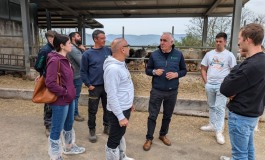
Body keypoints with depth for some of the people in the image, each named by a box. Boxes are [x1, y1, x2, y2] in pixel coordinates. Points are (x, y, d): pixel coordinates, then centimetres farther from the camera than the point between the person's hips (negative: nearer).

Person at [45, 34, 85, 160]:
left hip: (69, 99, 9)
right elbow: (50, 83, -26)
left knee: (69, 125, 25)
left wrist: (70, 93, 11)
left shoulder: (64, 59, 8)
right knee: (57, 130, 8)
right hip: (60, 101, -9)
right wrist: (65, 92, -16)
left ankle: (69, 147, 46)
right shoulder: (54, 60, -20)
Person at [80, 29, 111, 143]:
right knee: (93, 110, 7)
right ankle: (92, 130, 25)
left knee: (108, 108, 15)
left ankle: (107, 127, 34)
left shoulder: (108, 50, 1)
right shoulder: (87, 54, -7)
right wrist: (88, 85, -7)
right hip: (95, 87, -3)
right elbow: (83, 71, -3)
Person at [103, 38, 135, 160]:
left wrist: (129, 103, 21)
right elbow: (112, 95, -27)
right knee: (114, 141, 8)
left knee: (120, 135, 26)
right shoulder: (113, 68, -26)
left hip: (124, 108, 10)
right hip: (118, 111, -10)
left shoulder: (121, 64, 5)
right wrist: (121, 117, -25)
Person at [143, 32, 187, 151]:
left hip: (172, 92, 2)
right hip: (156, 91, -1)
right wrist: (154, 71, -19)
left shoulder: (178, 55, -2)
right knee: (152, 116, 4)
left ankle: (163, 135, 37)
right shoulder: (154, 54, -4)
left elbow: (184, 70, 6)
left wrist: (176, 74, -15)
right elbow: (147, 70, 4)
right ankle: (149, 138, 21)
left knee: (167, 116, 16)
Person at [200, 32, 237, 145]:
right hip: (209, 85, 4)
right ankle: (212, 125, 30)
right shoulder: (209, 54, 6)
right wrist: (206, 82, 1)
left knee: (219, 108, -4)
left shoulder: (229, 55, -3)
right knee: (211, 106, 15)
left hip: (222, 86, -4)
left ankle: (219, 132, 3)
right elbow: (203, 69, 10)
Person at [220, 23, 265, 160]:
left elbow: (224, 89, -23)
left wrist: (234, 72, -9)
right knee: (248, 147, 25)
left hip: (240, 116, -9)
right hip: (252, 113, 9)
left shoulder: (252, 66, -29)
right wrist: (234, 90, -11)